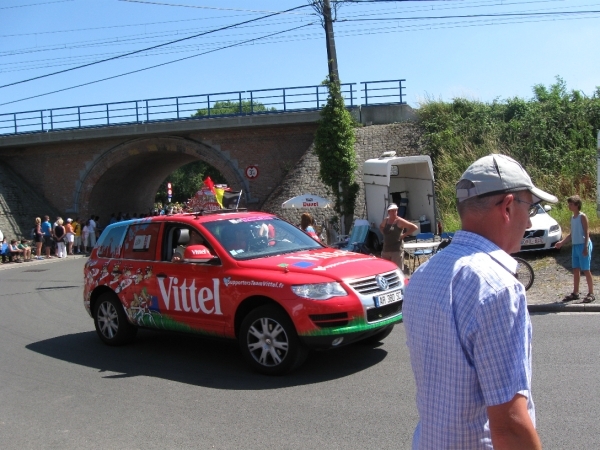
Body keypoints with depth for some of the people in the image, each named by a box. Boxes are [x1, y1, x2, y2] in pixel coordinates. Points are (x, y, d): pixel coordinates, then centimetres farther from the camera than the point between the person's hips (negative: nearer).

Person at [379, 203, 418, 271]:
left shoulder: (399, 221, -8)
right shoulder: (386, 220, 9)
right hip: (386, 249, 6)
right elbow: (380, 227, 31)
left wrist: (404, 235, -10)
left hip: (397, 250, -6)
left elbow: (414, 227, -10)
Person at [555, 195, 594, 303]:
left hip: (583, 245, -8)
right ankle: (575, 293, 18)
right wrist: (562, 242, 15)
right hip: (575, 246, 8)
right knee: (576, 270, 11)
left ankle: (591, 294, 4)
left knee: (586, 270, -4)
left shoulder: (582, 217, -9)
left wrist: (586, 247, -19)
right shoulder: (573, 218, 14)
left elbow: (587, 233, -13)